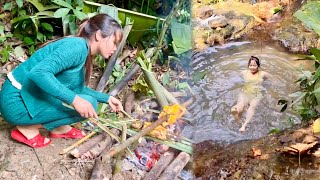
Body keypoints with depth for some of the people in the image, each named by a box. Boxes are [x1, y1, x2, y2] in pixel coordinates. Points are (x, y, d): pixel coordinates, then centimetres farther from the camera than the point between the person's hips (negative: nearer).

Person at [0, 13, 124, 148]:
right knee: (88, 104, -13)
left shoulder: (85, 54, 9)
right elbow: (38, 73, -32)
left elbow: (79, 89, 23)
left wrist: (107, 98, 17)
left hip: (34, 97, 9)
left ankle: (59, 128, 13)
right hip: (17, 103, -9)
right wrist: (75, 99, -31)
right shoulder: (77, 46, -20)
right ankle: (28, 128, -5)